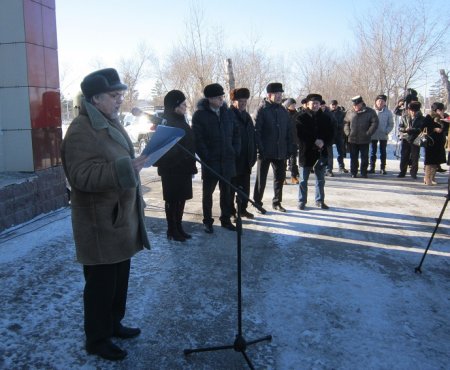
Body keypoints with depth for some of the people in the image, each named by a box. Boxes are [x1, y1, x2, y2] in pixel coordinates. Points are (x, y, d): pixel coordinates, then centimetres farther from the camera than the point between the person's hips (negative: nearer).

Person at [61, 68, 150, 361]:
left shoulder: (111, 123, 13)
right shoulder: (82, 131, -18)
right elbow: (82, 176, -28)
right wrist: (124, 168, -35)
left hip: (121, 218, 9)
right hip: (100, 224, -9)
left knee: (120, 278, 20)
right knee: (101, 284, 4)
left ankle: (114, 324, 38)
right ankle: (97, 339, 21)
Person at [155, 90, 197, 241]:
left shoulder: (181, 121, 12)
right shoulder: (166, 122, -13)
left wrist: (191, 166, 12)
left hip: (183, 168, 8)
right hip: (171, 169, -8)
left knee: (181, 198, 13)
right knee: (172, 199, 2)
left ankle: (179, 227, 25)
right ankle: (171, 230, 14)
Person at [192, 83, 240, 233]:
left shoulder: (228, 113, 8)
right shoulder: (200, 115, -6)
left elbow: (236, 134, 12)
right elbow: (197, 139, -10)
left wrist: (235, 152, 1)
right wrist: (206, 157, -14)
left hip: (227, 160, 4)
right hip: (210, 162, -4)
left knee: (226, 192, 11)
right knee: (208, 192, 8)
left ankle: (226, 219, 24)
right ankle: (207, 221, 19)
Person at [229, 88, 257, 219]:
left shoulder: (247, 116, 13)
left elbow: (252, 136, 14)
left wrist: (253, 156, 8)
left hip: (246, 160, 7)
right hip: (233, 159, -7)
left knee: (245, 187, 13)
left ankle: (243, 208, 26)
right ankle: (231, 212, 14)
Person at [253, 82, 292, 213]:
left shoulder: (283, 111, 10)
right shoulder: (262, 110, -7)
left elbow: (289, 132, 13)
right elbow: (256, 131, -12)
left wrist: (289, 149, 6)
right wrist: (260, 149, -17)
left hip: (280, 152, 6)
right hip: (265, 152, -5)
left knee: (280, 178, 12)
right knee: (261, 179, 4)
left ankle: (277, 202, 26)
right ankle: (257, 203, 16)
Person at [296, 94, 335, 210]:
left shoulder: (326, 118, 7)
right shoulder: (301, 117, -2)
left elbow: (331, 133, 6)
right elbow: (300, 134, -11)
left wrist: (324, 143, -11)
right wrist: (315, 141, -17)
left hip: (321, 152, 3)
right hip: (306, 151, -3)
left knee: (320, 179, 11)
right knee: (303, 179, 5)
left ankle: (320, 200, 23)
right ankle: (302, 201, 15)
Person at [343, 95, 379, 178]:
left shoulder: (370, 112, -1)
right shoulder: (350, 112, 7)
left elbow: (375, 123, -3)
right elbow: (345, 123, 13)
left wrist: (368, 133, -10)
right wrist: (348, 132, -1)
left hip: (364, 140, -2)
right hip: (352, 139, 2)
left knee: (364, 157, 5)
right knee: (353, 157, 7)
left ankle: (364, 173, 15)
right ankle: (353, 172, 15)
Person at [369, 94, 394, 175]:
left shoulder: (388, 112, 0)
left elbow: (391, 124, 4)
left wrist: (387, 131, -10)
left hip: (384, 136, 0)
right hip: (373, 135, 0)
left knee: (383, 152, 7)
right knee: (372, 152, 5)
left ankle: (382, 168, 13)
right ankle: (372, 167, 11)